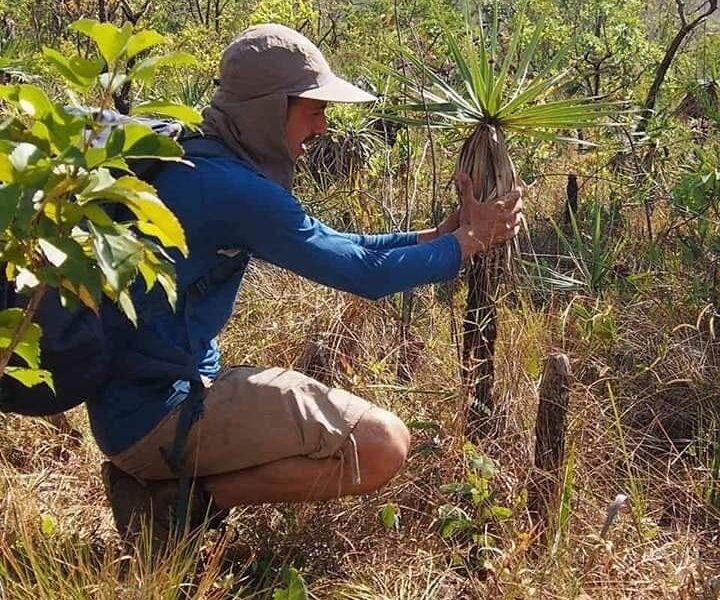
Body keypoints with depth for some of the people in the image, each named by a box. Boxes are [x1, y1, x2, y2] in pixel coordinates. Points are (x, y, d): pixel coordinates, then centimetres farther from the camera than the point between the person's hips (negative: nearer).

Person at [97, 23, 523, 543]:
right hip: (161, 414, -10)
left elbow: (329, 245, 16)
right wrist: (469, 241, 0)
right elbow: (365, 275, -13)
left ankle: (160, 478, 11)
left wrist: (437, 235, 12)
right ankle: (184, 500, -8)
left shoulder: (191, 165, 10)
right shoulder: (233, 189, -20)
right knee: (383, 447, -12)